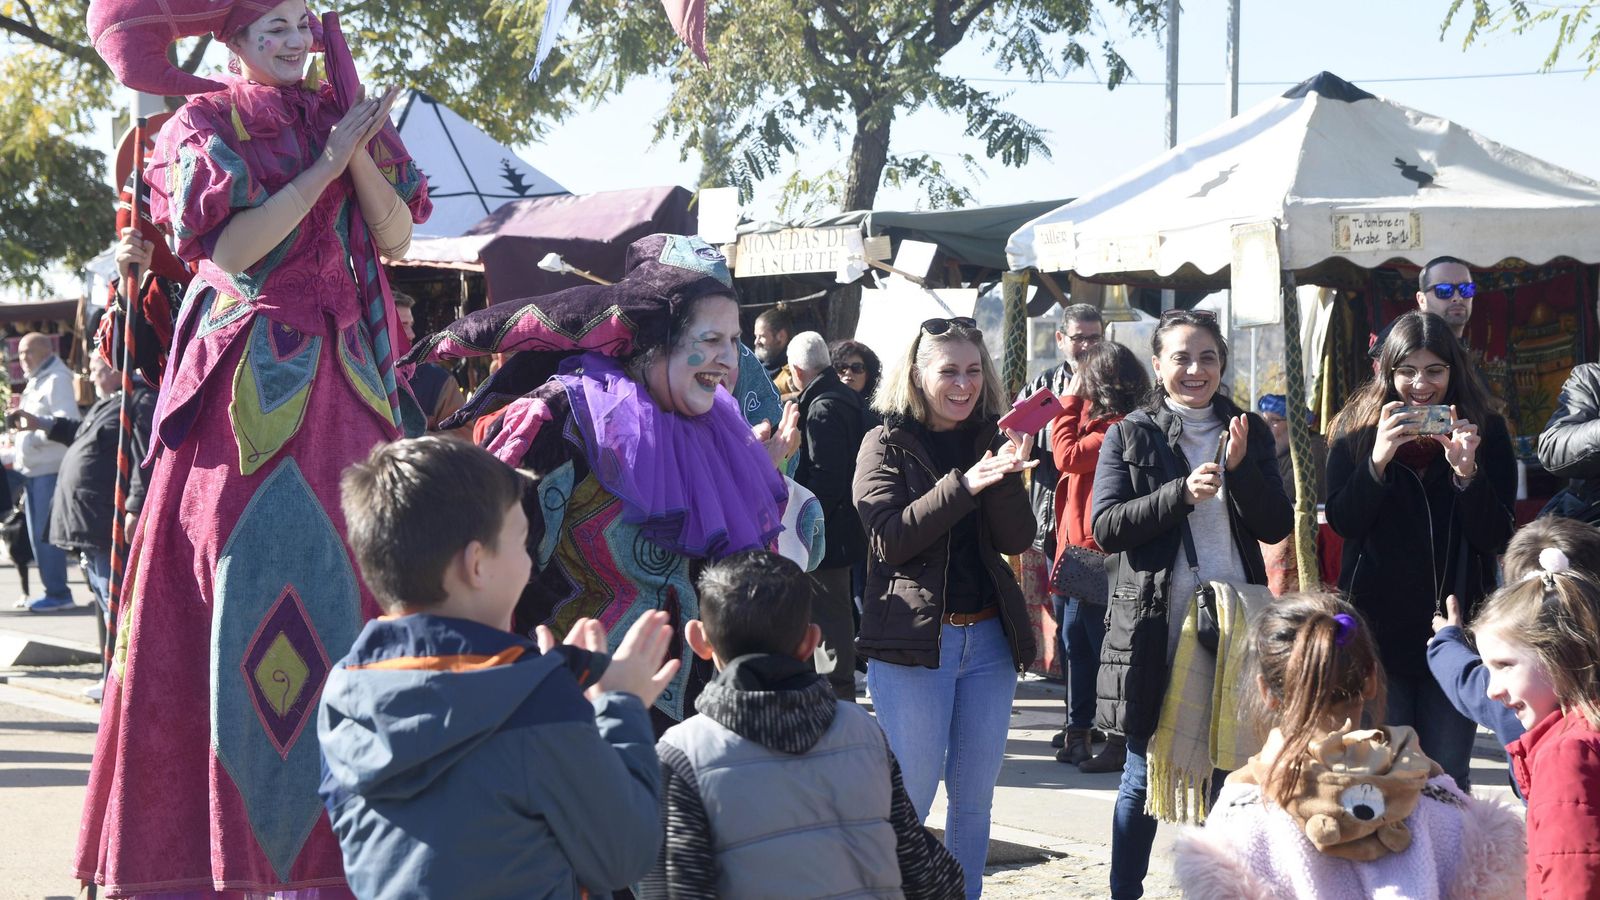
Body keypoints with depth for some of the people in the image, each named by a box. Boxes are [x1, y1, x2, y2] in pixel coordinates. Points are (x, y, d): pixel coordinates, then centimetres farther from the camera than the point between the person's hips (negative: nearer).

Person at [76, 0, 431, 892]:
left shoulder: (341, 117, 13)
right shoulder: (205, 126, 1)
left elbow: (397, 236, 5)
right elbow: (231, 248, -11)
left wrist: (360, 155, -10)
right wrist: (325, 165, -13)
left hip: (340, 376, 4)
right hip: (246, 376, -4)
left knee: (341, 568, 1)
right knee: (249, 572, -5)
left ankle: (332, 821, 6)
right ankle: (241, 825, 0)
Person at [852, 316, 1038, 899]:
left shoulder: (990, 441, 9)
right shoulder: (887, 445, -2)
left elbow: (1018, 540, 0)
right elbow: (891, 539, -14)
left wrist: (1006, 476, -17)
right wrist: (965, 484, -23)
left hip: (988, 637, 4)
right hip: (912, 641, -4)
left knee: (974, 799, 10)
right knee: (909, 798, -1)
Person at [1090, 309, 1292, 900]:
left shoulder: (1249, 433, 10)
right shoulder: (1130, 436, 3)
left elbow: (1277, 527, 3)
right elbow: (1106, 526, -7)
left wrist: (1240, 468, -13)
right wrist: (1182, 493, -18)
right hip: (1154, 626, -2)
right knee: (1144, 774, 5)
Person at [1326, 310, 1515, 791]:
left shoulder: (1485, 431, -1)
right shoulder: (1356, 430, 0)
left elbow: (1496, 539, -6)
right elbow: (1342, 522, -7)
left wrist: (1467, 472, -22)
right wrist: (1378, 459, -22)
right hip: (1378, 624, 0)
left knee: (1448, 777, 6)